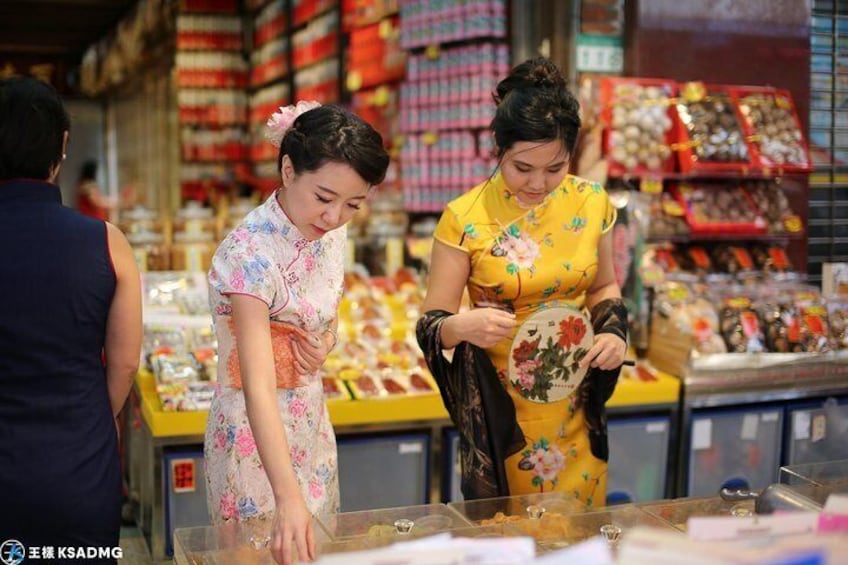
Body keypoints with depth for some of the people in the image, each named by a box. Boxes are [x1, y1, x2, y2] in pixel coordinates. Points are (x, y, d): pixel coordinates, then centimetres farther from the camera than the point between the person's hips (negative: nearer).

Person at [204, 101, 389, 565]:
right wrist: (287, 497, -42)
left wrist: (324, 339, -7)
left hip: (311, 421, 7)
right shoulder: (250, 253, -26)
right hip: (257, 432, -7)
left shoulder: (331, 232, -3)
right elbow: (258, 386, -34)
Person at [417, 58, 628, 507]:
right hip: (497, 407, -3)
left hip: (575, 407, 3)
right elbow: (431, 323, -12)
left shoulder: (592, 204, -3)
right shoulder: (465, 218, -14)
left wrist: (614, 331, -7)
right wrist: (462, 326, -33)